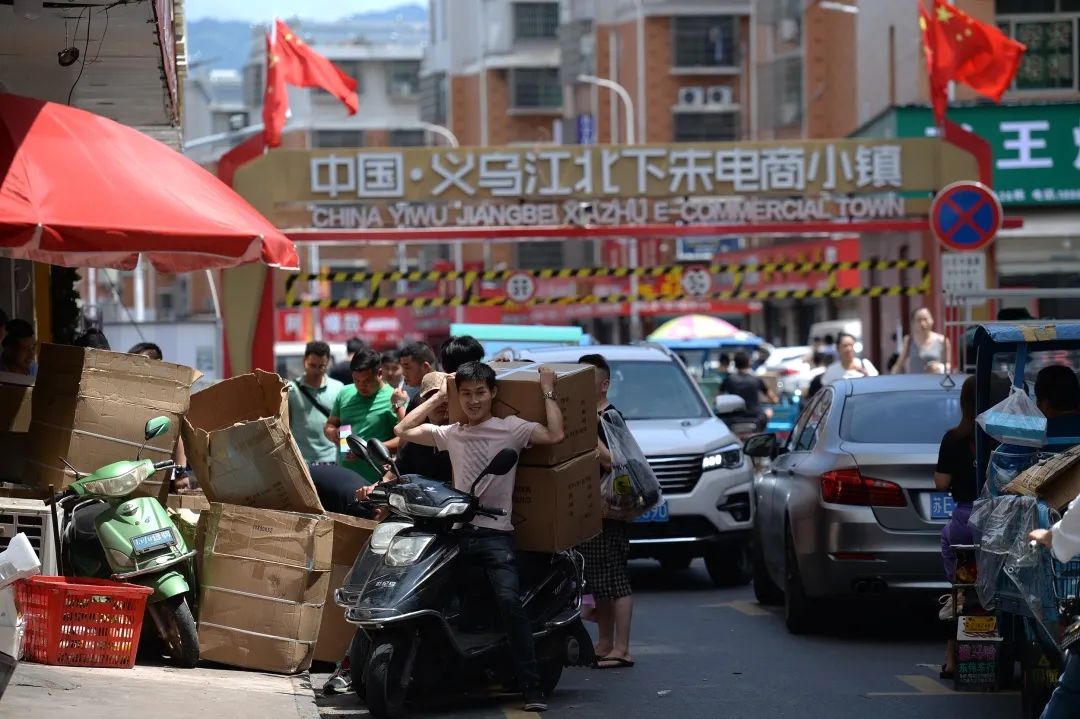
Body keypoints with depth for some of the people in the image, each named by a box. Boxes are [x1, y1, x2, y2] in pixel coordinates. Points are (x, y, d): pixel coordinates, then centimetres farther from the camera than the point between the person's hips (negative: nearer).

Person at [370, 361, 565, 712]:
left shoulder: (511, 428, 3)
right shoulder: (450, 434, 16)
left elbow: (554, 436, -10)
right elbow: (403, 430, 21)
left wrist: (548, 392, -1)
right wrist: (438, 397, 20)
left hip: (495, 533, -5)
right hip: (457, 529, 5)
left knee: (508, 601, -23)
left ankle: (532, 689, -22)